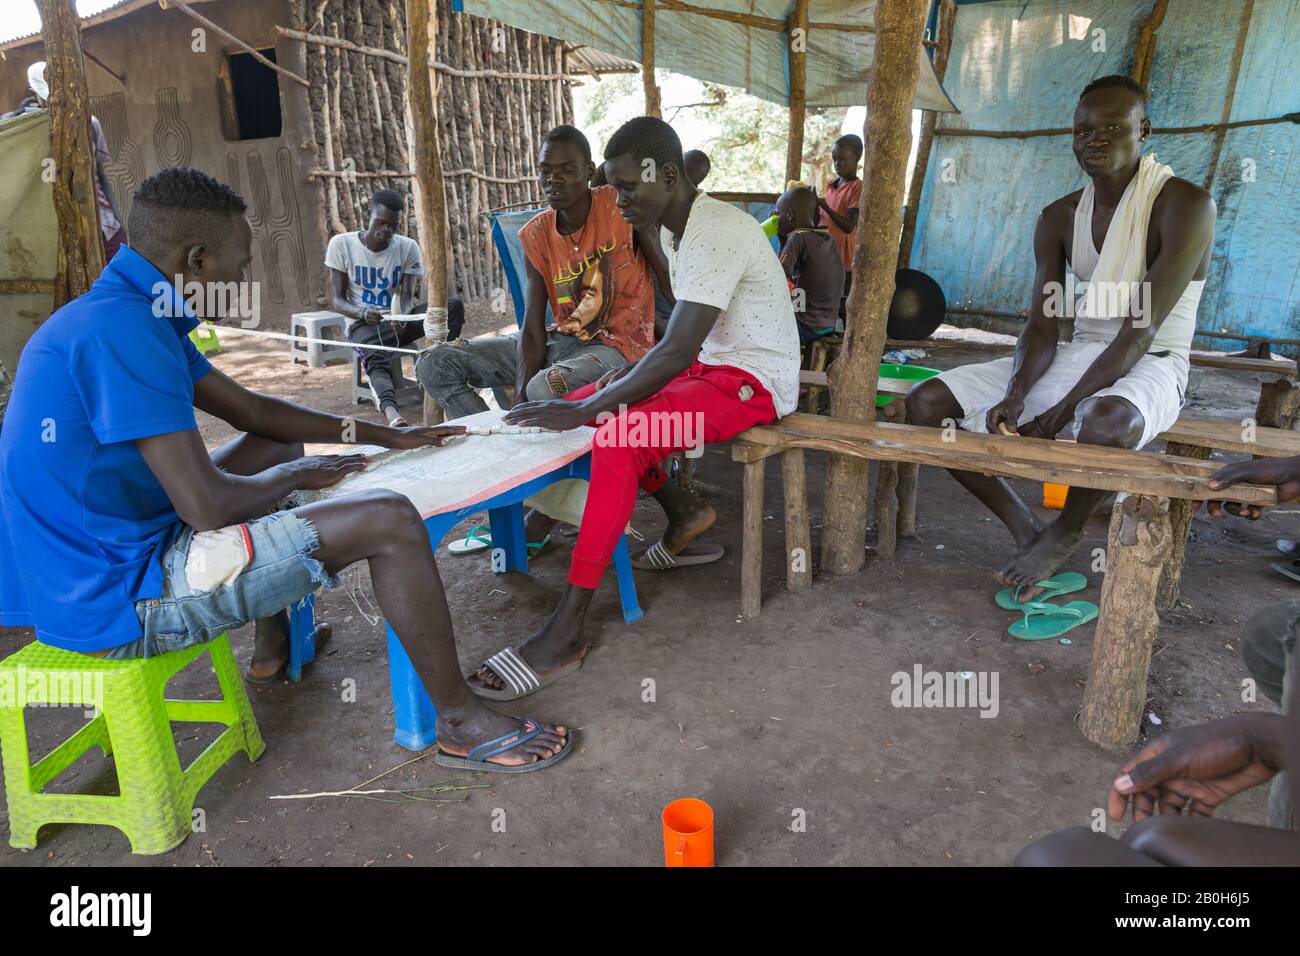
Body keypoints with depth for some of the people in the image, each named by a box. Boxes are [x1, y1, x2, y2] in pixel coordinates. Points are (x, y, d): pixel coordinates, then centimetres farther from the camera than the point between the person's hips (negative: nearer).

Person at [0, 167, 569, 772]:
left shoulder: (118, 313, 9)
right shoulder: (125, 328, -24)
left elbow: (253, 412, 16)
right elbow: (209, 507, -27)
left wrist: (387, 436, 17)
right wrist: (295, 476, -5)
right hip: (119, 601, -10)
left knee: (275, 448, 26)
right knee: (388, 520, -17)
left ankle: (274, 638, 37)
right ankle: (463, 726, -1)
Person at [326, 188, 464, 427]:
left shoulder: (408, 247, -2)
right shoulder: (341, 244, -5)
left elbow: (407, 296, -9)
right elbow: (336, 300, -7)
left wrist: (401, 315, -34)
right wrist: (362, 313, -29)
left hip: (400, 319, 3)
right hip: (364, 323, -3)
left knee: (454, 305, -22)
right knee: (377, 360, -38)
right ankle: (392, 412, -66)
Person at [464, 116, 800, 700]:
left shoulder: (715, 233, -22)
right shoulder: (674, 229, 9)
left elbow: (678, 349, -31)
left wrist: (585, 411, -30)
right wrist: (633, 371, 3)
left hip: (754, 380, -10)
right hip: (711, 364, 10)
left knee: (617, 437, -30)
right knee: (586, 401, 5)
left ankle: (564, 635, -28)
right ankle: (681, 512, 14)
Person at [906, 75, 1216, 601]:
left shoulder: (1185, 204, -12)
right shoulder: (1059, 217, 6)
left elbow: (1141, 331, -20)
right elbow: (1042, 328, -1)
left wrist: (1060, 412, -27)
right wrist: (1013, 397, -21)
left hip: (1148, 368, -6)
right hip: (1075, 357, 6)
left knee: (1106, 422, -44)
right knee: (925, 402, -9)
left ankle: (1064, 533, -10)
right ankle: (1025, 529, -4)